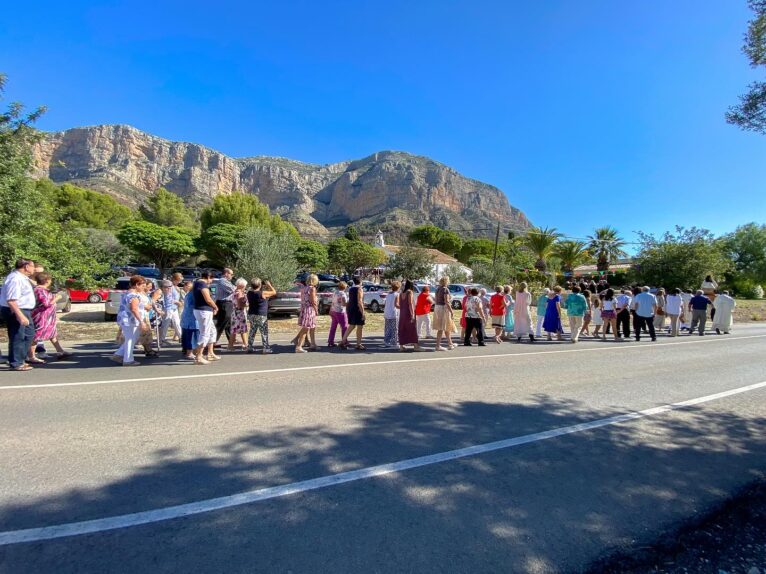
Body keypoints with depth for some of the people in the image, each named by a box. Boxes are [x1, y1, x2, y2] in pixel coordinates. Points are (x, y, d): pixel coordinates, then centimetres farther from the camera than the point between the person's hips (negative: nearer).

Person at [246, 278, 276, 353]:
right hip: (261, 316, -6)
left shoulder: (249, 293, 2)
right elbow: (274, 292, -6)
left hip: (251, 315, 6)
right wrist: (269, 285, 6)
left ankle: (250, 348, 19)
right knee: (264, 332, 1)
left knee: (252, 332, 15)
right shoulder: (263, 293, -15)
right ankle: (265, 348, 1)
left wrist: (262, 287, 19)